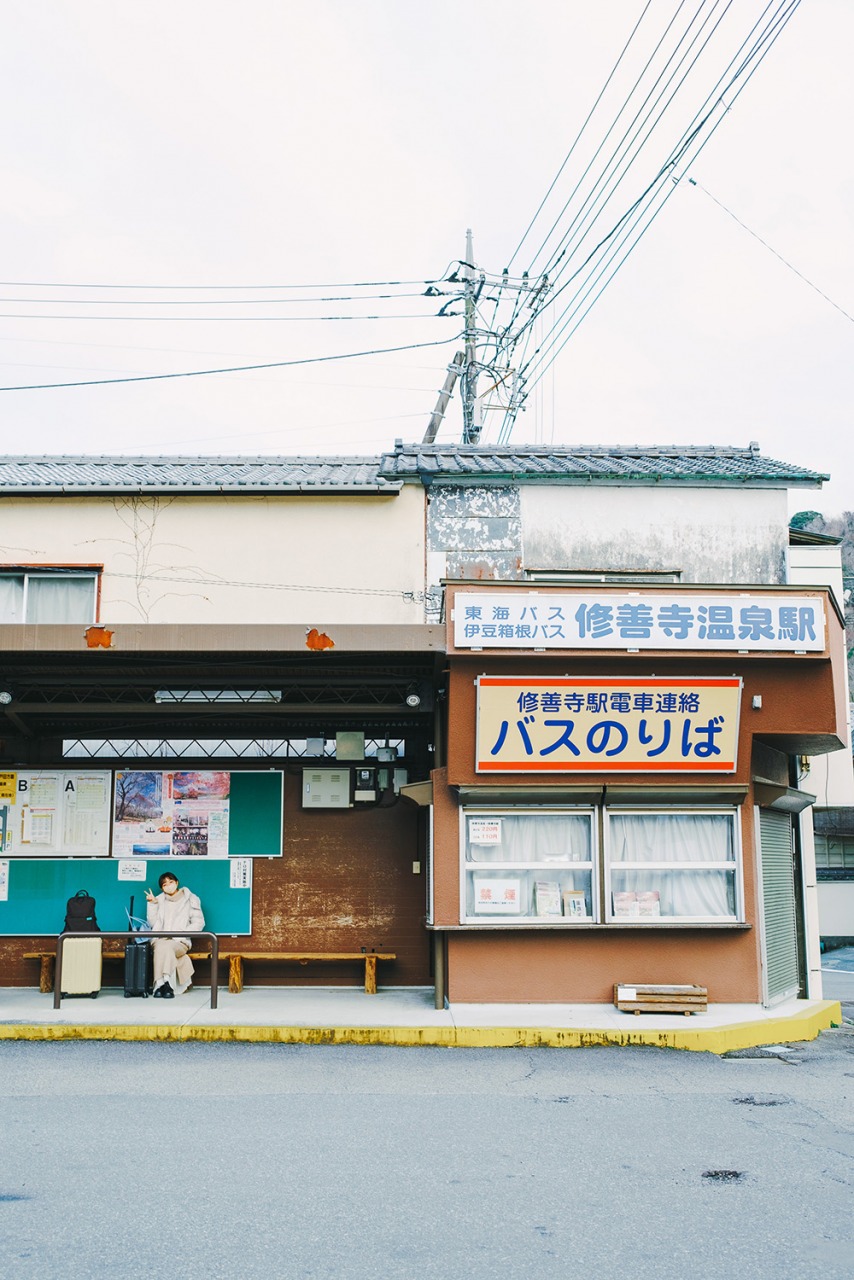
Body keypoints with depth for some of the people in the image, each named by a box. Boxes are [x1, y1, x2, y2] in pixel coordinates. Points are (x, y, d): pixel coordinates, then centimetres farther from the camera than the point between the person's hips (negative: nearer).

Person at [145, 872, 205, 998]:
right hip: (160, 939, 2)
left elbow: (199, 922, 3)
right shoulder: (160, 900, 18)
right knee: (160, 946, -34)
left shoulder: (190, 899, 10)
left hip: (180, 942, -2)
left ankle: (160, 985, -38)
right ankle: (162, 984, -39)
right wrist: (152, 904, 2)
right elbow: (153, 923, 10)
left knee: (166, 947, -35)